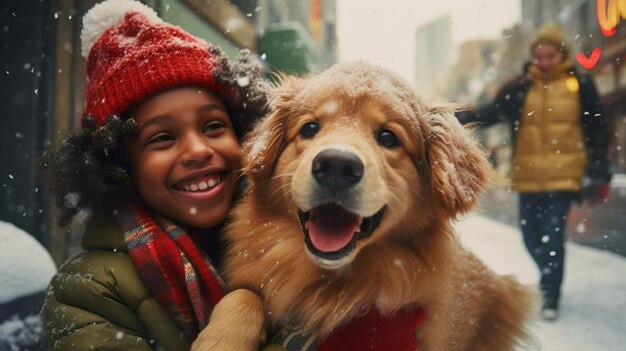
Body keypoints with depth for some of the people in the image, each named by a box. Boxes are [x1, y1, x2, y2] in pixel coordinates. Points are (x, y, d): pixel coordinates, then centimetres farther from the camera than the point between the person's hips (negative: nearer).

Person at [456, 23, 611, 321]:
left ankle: (551, 296, 7)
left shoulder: (580, 84, 2)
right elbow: (492, 112, -5)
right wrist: (459, 118, -21)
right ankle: (550, 277, 35)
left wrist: (597, 173, -1)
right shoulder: (521, 86, 5)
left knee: (552, 234, -9)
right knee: (531, 235, 7)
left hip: (564, 173, -2)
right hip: (529, 174, 3)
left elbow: (597, 131, 5)